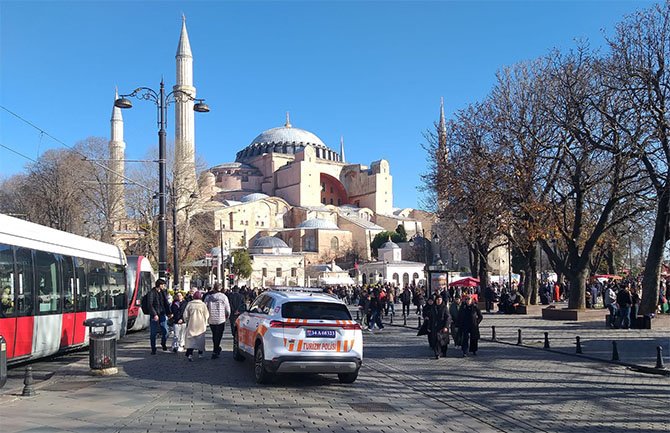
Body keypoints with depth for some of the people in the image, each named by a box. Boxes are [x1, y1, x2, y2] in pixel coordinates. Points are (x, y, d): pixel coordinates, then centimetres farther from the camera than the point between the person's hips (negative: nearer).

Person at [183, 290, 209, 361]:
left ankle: (189, 354, -13)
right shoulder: (203, 304, -8)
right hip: (201, 325, 0)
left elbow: (185, 315, 0)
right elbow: (207, 315, -2)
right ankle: (200, 353, 23)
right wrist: (205, 323, 15)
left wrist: (187, 322, 17)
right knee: (200, 339, 14)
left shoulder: (189, 304, -5)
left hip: (191, 325, 0)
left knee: (190, 339, 2)